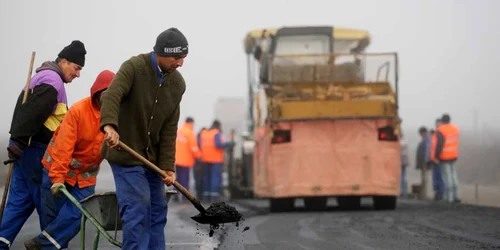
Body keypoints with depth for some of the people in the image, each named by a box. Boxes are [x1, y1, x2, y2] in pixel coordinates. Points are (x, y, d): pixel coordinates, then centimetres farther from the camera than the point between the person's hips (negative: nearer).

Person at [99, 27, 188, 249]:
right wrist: (109, 125, -52)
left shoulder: (177, 84, 2)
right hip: (126, 153, -7)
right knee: (137, 210, -13)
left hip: (152, 157, 7)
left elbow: (169, 129, 2)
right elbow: (111, 96, -33)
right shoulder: (134, 67, -16)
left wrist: (167, 165, -7)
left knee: (157, 211, 9)